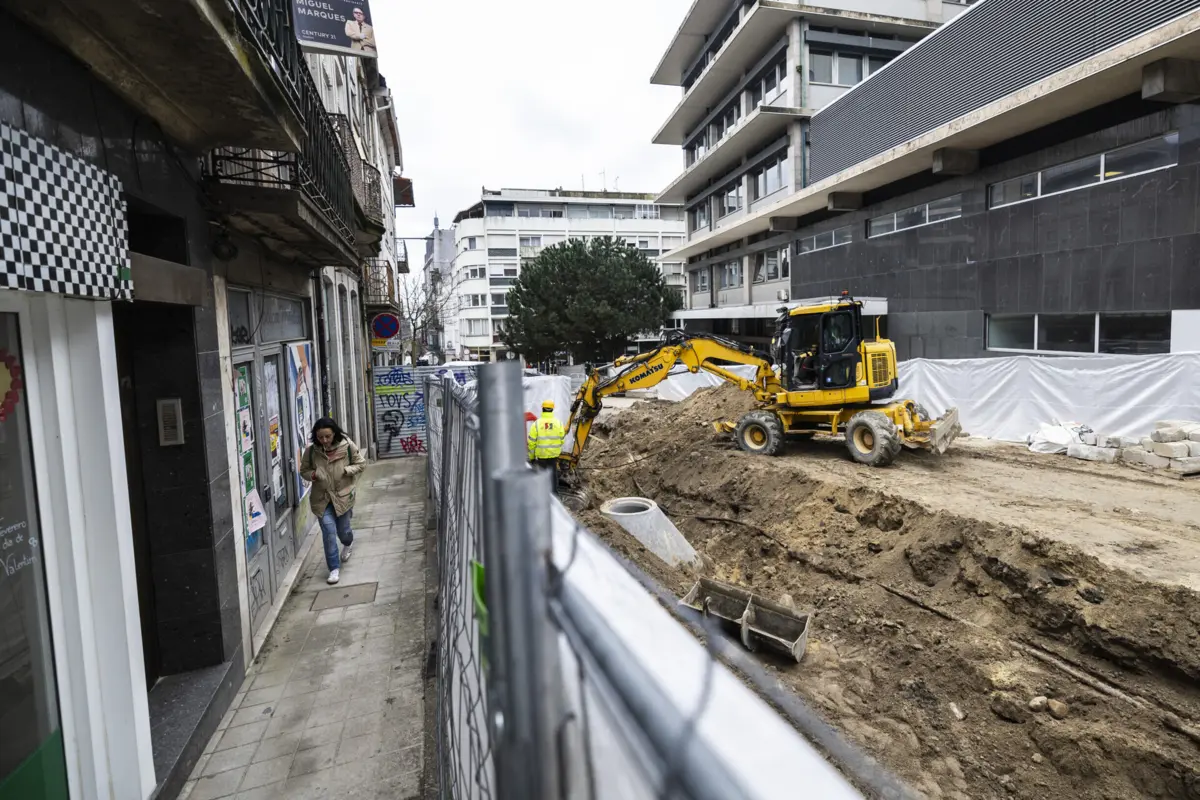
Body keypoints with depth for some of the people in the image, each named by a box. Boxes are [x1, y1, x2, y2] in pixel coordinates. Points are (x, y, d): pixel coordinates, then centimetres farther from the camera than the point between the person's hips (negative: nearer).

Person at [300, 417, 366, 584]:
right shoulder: (311, 451, -9)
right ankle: (334, 569, 7)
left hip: (343, 496, 0)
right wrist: (313, 475, -17)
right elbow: (304, 471, 5)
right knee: (329, 531, -7)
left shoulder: (347, 446, -12)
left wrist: (345, 470, -18)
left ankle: (349, 543, 52)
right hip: (321, 498, 0)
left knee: (343, 530, 13)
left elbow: (361, 464, -1)